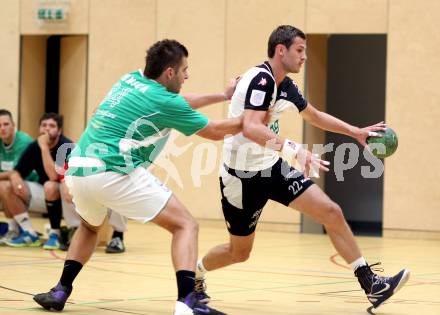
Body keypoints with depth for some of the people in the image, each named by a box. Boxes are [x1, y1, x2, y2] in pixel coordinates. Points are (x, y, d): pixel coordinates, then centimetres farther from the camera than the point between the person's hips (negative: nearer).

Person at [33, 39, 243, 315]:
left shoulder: (130, 80, 19)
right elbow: (215, 131, 8)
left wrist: (224, 95, 38)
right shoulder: (164, 102, -2)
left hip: (77, 169, 8)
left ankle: (60, 292, 26)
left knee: (90, 227, 37)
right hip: (114, 174, -8)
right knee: (185, 225, -1)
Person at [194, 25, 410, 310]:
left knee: (332, 213, -5)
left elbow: (314, 116, 25)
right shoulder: (261, 79, -22)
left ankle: (372, 286, -3)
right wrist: (295, 150, -45)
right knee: (240, 251, 6)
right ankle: (194, 273, 36)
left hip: (272, 167, 8)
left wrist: (356, 132, 21)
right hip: (243, 175, -8)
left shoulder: (285, 86, 6)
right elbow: (250, 128, -37)